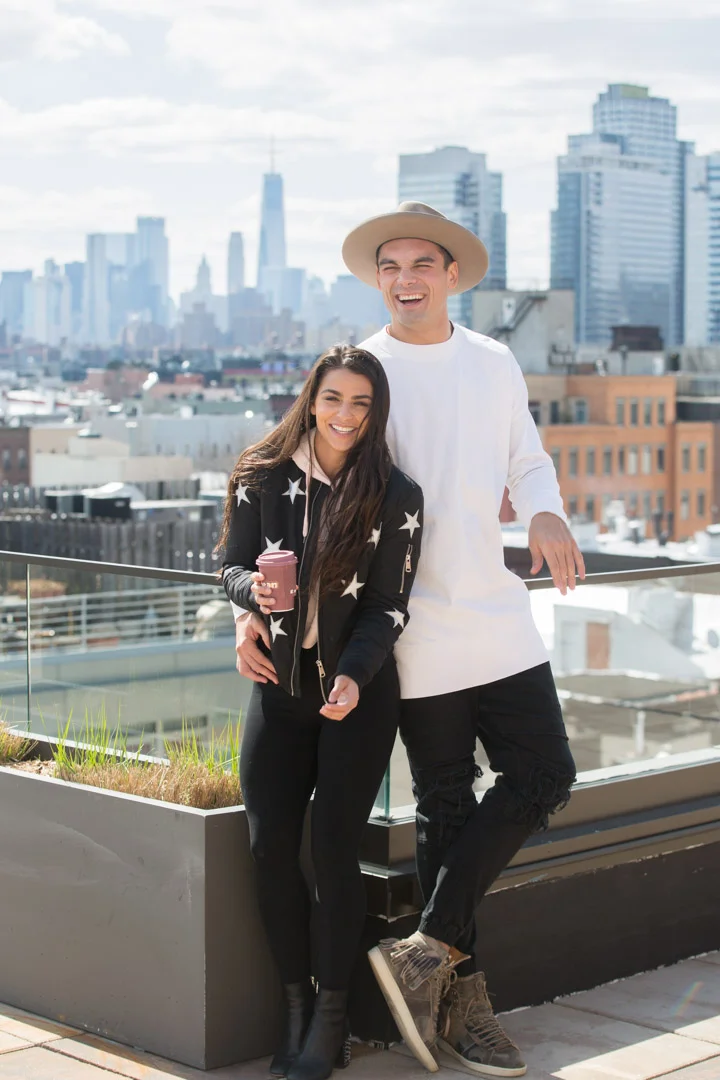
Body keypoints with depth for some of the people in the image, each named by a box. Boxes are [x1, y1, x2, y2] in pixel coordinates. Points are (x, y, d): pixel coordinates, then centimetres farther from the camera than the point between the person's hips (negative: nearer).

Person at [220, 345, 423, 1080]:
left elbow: (388, 606, -7)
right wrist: (253, 590, -19)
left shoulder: (394, 497, -7)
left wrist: (353, 675, -22)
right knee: (270, 845, -2)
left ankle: (331, 1019, 7)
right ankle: (296, 1005, 14)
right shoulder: (262, 480, -1)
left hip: (358, 694, -2)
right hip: (278, 688, 2)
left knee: (333, 849, -5)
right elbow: (231, 567, 4)